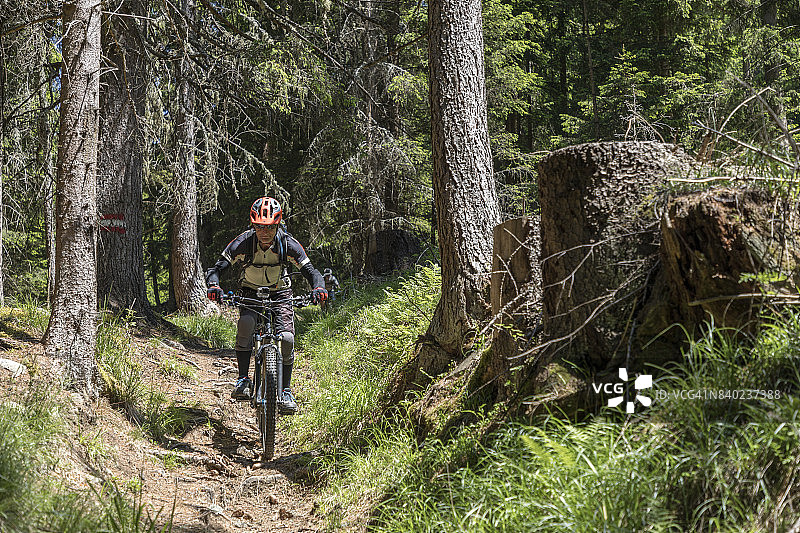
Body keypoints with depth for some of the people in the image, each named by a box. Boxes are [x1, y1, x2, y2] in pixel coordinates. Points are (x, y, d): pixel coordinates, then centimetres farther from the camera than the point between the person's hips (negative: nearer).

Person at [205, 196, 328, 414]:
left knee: (286, 338, -20)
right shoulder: (243, 242, -24)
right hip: (250, 292, 0)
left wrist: (318, 288, -44)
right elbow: (215, 269, -26)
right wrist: (214, 286, -48)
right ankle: (243, 380, -21)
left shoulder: (288, 244, -22)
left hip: (279, 292, 1)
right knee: (246, 322, -32)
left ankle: (286, 392, -4)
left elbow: (311, 271, -22)